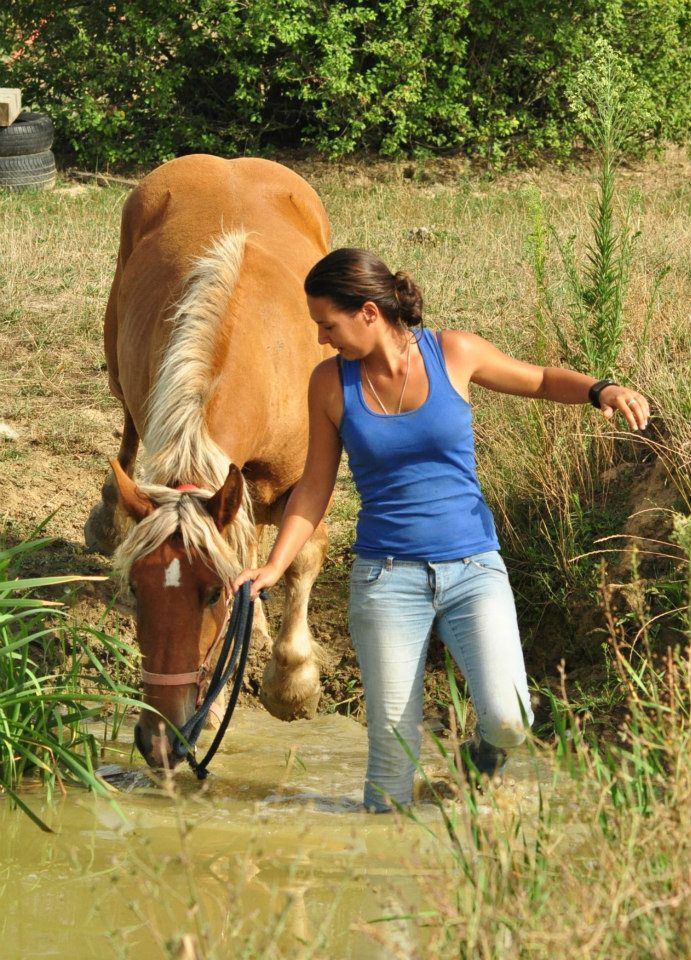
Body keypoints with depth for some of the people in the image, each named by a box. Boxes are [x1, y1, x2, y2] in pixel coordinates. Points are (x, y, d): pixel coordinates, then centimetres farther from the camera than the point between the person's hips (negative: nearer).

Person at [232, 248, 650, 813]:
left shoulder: (453, 353, -4)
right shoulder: (331, 382, -1)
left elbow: (539, 381, 11)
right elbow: (316, 487, 7)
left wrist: (601, 391, -8)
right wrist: (275, 566, -5)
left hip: (474, 569, -1)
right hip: (387, 576, 1)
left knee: (507, 719, -16)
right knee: (393, 743, -5)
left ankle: (487, 748, 19)